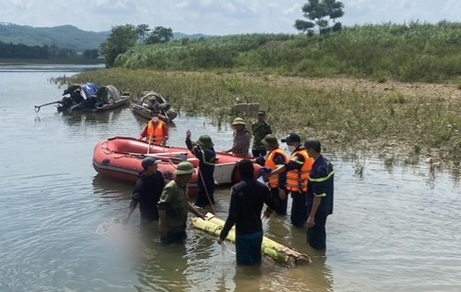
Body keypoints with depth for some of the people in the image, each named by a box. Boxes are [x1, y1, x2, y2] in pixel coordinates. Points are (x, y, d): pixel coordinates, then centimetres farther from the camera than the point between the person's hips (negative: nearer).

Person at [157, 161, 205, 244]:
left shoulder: (184, 186, 7)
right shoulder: (171, 188, -23)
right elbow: (161, 207, -25)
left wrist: (197, 213, 21)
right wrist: (163, 226, -24)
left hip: (180, 228, 9)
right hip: (169, 229, -9)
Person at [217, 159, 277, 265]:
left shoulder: (237, 189, -18)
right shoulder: (262, 187, -4)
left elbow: (232, 216, -22)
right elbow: (273, 205, 10)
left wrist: (222, 235, -14)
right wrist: (268, 211, 34)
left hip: (243, 233, -5)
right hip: (258, 231, 5)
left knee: (244, 264, 8)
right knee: (256, 261, 21)